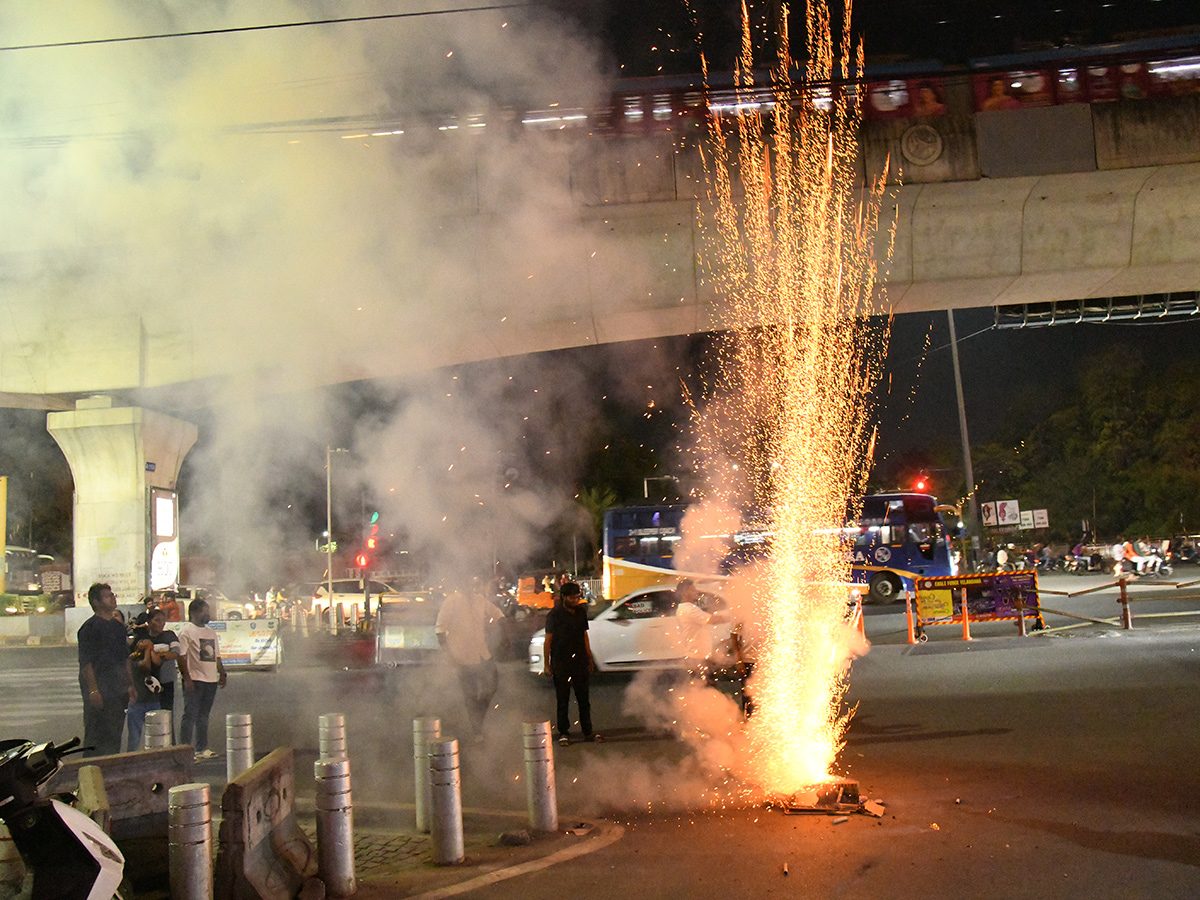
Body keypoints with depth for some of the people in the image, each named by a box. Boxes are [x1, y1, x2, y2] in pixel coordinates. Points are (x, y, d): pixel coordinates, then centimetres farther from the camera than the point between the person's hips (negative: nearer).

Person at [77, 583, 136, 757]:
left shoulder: (118, 626, 15)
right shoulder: (89, 628, -10)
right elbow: (86, 662, -15)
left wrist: (130, 685, 18)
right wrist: (93, 690, -21)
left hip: (118, 690, 8)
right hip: (99, 690, -8)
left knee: (115, 734, 12)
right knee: (96, 736, -5)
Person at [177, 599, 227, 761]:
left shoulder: (211, 632, 19)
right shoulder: (186, 631, -5)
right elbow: (181, 657, -11)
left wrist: (222, 674, 15)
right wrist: (187, 678, -17)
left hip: (211, 680, 7)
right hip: (194, 680, -7)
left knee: (203, 716, 11)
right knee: (190, 716, -7)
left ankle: (202, 749, 16)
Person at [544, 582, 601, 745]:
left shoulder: (581, 612, 9)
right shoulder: (555, 615, -6)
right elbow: (548, 640, -5)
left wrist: (589, 658, 16)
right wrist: (547, 663, -7)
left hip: (579, 662, 4)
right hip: (561, 663, -4)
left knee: (584, 698, 7)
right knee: (563, 699, 3)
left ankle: (588, 732, 14)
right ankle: (564, 733, 12)